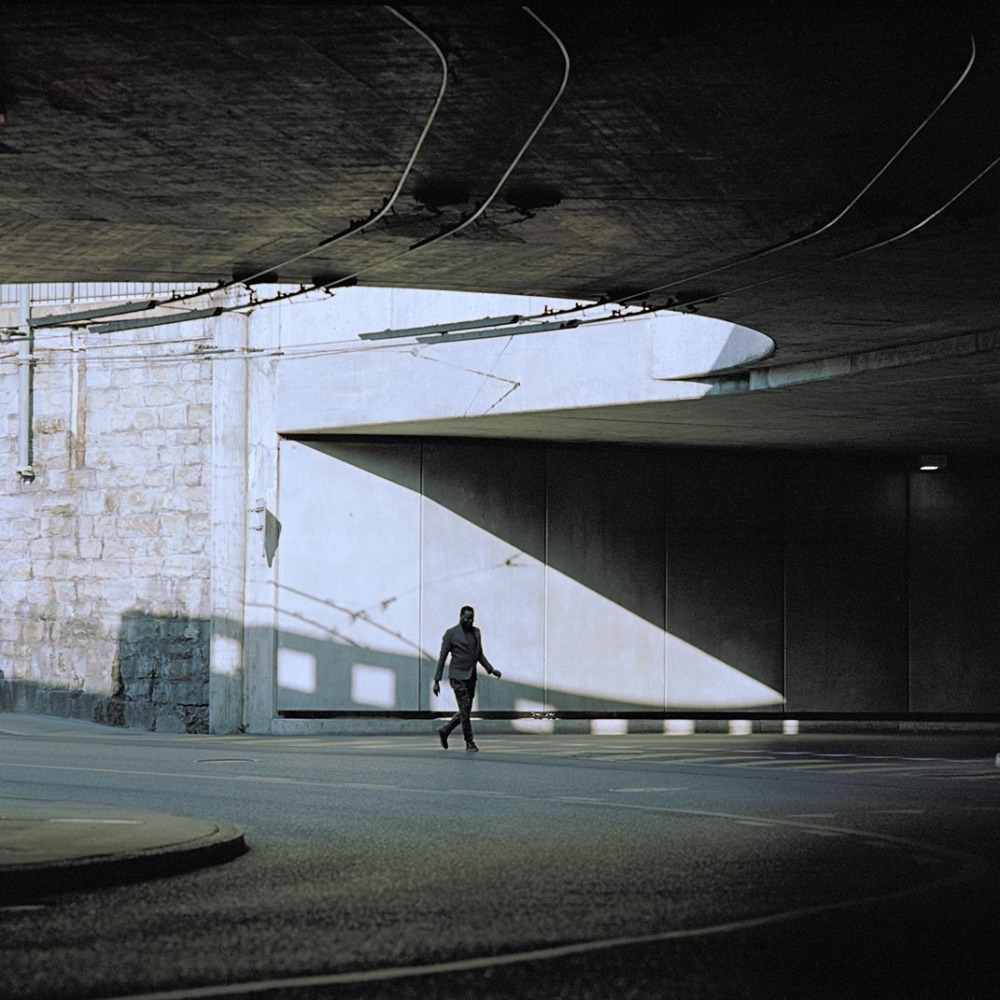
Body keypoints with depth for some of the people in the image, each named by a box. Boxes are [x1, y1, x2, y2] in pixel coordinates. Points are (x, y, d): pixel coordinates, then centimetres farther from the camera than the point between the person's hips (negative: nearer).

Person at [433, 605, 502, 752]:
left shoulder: (476, 632, 12)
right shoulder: (451, 633, -5)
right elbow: (442, 657, -4)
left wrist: (491, 669, 10)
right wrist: (437, 681, -7)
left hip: (471, 677, 6)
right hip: (458, 677, -6)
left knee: (466, 711, 8)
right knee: (465, 709, -10)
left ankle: (445, 731, 26)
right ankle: (469, 743, -3)